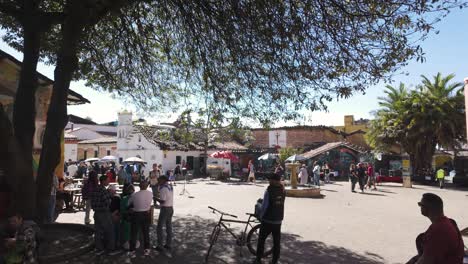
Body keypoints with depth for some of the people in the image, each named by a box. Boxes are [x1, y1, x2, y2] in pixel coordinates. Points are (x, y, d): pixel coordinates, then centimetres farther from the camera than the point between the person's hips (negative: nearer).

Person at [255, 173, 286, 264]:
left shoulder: (269, 191, -18)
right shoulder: (283, 191, -3)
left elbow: (264, 206, -14)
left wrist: (261, 216, 1)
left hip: (267, 220, -4)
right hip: (278, 221, 4)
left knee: (261, 240, 13)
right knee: (277, 242, 14)